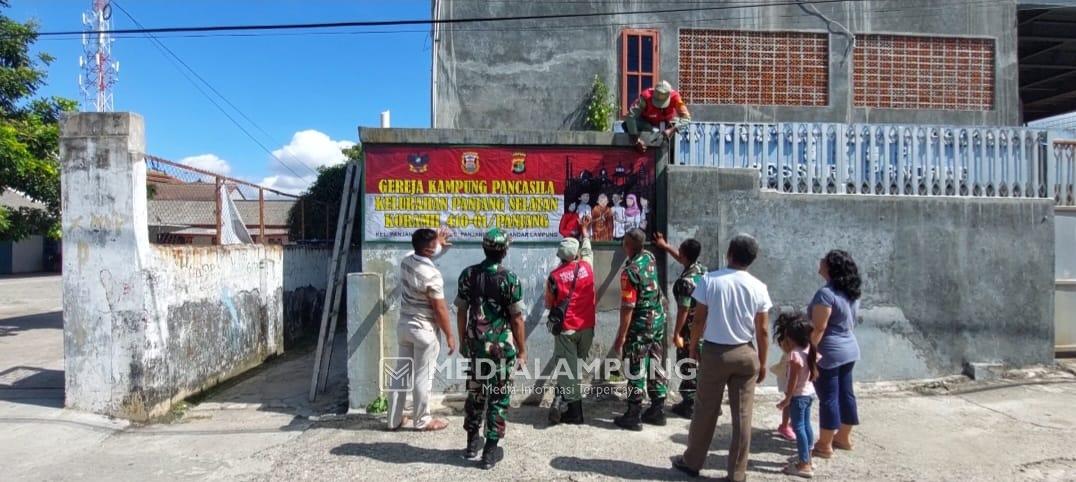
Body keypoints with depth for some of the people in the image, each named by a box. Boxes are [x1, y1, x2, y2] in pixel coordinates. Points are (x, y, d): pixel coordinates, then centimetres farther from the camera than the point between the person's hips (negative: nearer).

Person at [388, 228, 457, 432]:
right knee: (423, 377, 6)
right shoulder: (432, 274, -23)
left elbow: (421, 254, 27)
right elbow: (440, 309, -18)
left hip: (404, 325, 8)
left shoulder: (406, 261, -1)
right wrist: (449, 335, -8)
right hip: (424, 329, -8)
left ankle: (394, 419, 23)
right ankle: (422, 420, 19)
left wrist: (439, 244, 31)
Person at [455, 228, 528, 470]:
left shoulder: (468, 274, -1)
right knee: (499, 396, 6)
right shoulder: (510, 279, -13)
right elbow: (516, 318, -11)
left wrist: (463, 341, 17)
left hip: (475, 344, 4)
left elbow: (461, 311, 5)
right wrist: (522, 350, -2)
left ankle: (472, 442, 30)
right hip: (502, 346, -4)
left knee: (474, 391, 18)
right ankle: (490, 450, 9)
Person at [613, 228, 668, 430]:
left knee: (636, 370, 1)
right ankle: (658, 411, 22)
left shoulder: (630, 272, -22)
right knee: (656, 366, 14)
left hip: (640, 324, -8)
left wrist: (621, 336, -16)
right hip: (658, 319, 8)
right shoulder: (650, 258, 1)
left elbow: (628, 307, -22)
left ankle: (633, 416, 8)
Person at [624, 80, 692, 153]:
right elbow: (630, 116, -39)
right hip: (646, 121, -3)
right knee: (626, 125, -30)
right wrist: (636, 140, -44)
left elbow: (686, 117, -30)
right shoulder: (646, 97, -35)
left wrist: (672, 130, -47)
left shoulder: (674, 97, -30)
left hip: (666, 122, 3)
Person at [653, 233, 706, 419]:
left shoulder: (686, 281, -24)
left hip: (691, 329, -8)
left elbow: (683, 310, -22)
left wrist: (676, 333, -16)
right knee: (699, 365, 16)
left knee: (687, 367, 3)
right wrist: (665, 246, 32)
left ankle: (689, 406, 11)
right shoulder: (701, 269, 2)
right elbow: (683, 260, 22)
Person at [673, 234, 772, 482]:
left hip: (714, 352, -1)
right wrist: (762, 362, 9)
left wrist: (693, 346, 9)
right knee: (742, 415, 8)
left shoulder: (710, 280, -9)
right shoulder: (758, 287, -4)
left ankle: (692, 462, 25)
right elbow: (763, 331, -2)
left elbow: (699, 319, -6)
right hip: (745, 354, 1)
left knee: (705, 411, 11)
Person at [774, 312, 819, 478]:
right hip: (809, 392, 9)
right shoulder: (808, 350, 2)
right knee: (806, 425, 18)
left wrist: (787, 399, -15)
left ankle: (804, 465, -1)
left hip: (799, 395, -9)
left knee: (798, 427, -3)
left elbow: (793, 380, -22)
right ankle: (806, 458, 31)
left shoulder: (794, 354, -23)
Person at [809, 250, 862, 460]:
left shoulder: (826, 293, -21)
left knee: (828, 398, -2)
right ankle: (844, 438, 28)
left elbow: (818, 328, -23)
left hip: (829, 352, -9)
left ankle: (824, 446, 6)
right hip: (849, 349, 9)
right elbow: (850, 322, 16)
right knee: (845, 394, 16)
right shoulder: (851, 293, 8)